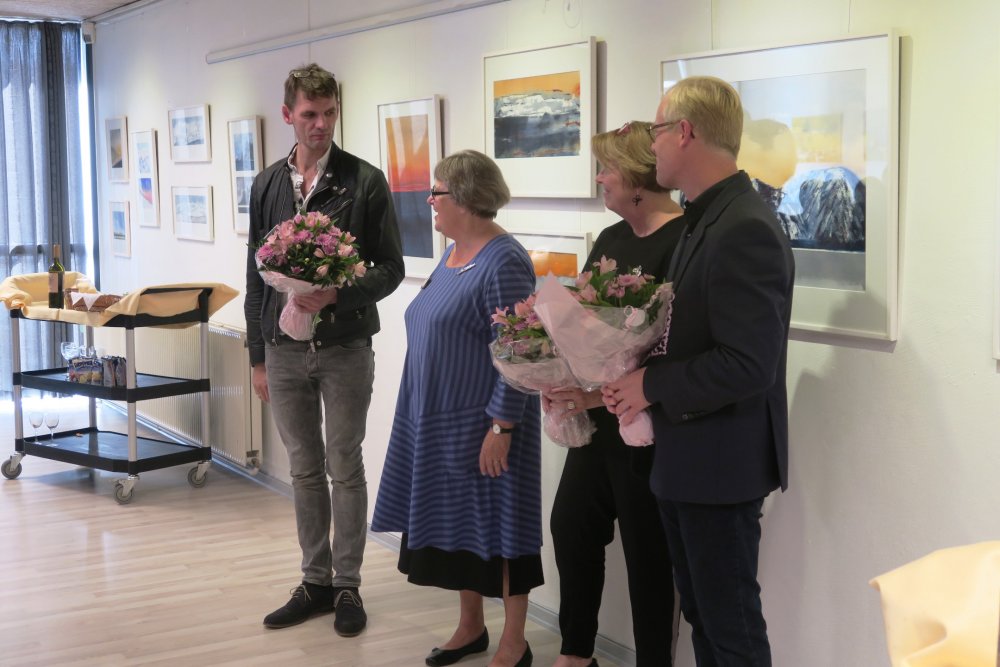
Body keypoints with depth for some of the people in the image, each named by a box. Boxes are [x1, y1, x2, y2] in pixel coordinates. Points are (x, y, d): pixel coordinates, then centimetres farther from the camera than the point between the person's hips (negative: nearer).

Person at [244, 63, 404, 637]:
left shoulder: (365, 181, -5)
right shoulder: (268, 186, 7)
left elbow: (390, 269, -4)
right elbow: (257, 275, 10)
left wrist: (337, 294, -22)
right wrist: (258, 357, 9)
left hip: (345, 348, -3)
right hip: (285, 350, 3)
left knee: (345, 469, 5)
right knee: (305, 470, 12)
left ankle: (347, 586, 16)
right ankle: (315, 581, 23)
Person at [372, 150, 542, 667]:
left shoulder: (503, 262, -18)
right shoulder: (453, 255, 10)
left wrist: (501, 427, -22)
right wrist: (425, 416, 19)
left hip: (482, 425, -9)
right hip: (437, 421, 9)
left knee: (496, 526, 2)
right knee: (453, 522, 15)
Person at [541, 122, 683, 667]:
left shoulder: (683, 244, -18)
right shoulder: (610, 240, 9)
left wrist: (601, 394, -23)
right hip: (596, 417, 9)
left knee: (646, 551, 5)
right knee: (570, 525, 16)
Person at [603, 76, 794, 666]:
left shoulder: (745, 229, -22)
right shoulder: (706, 220, 10)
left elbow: (747, 364, -27)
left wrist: (653, 385, -17)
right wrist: (638, 377, 3)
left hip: (722, 462, -10)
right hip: (688, 459, 10)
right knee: (701, 611, 20)